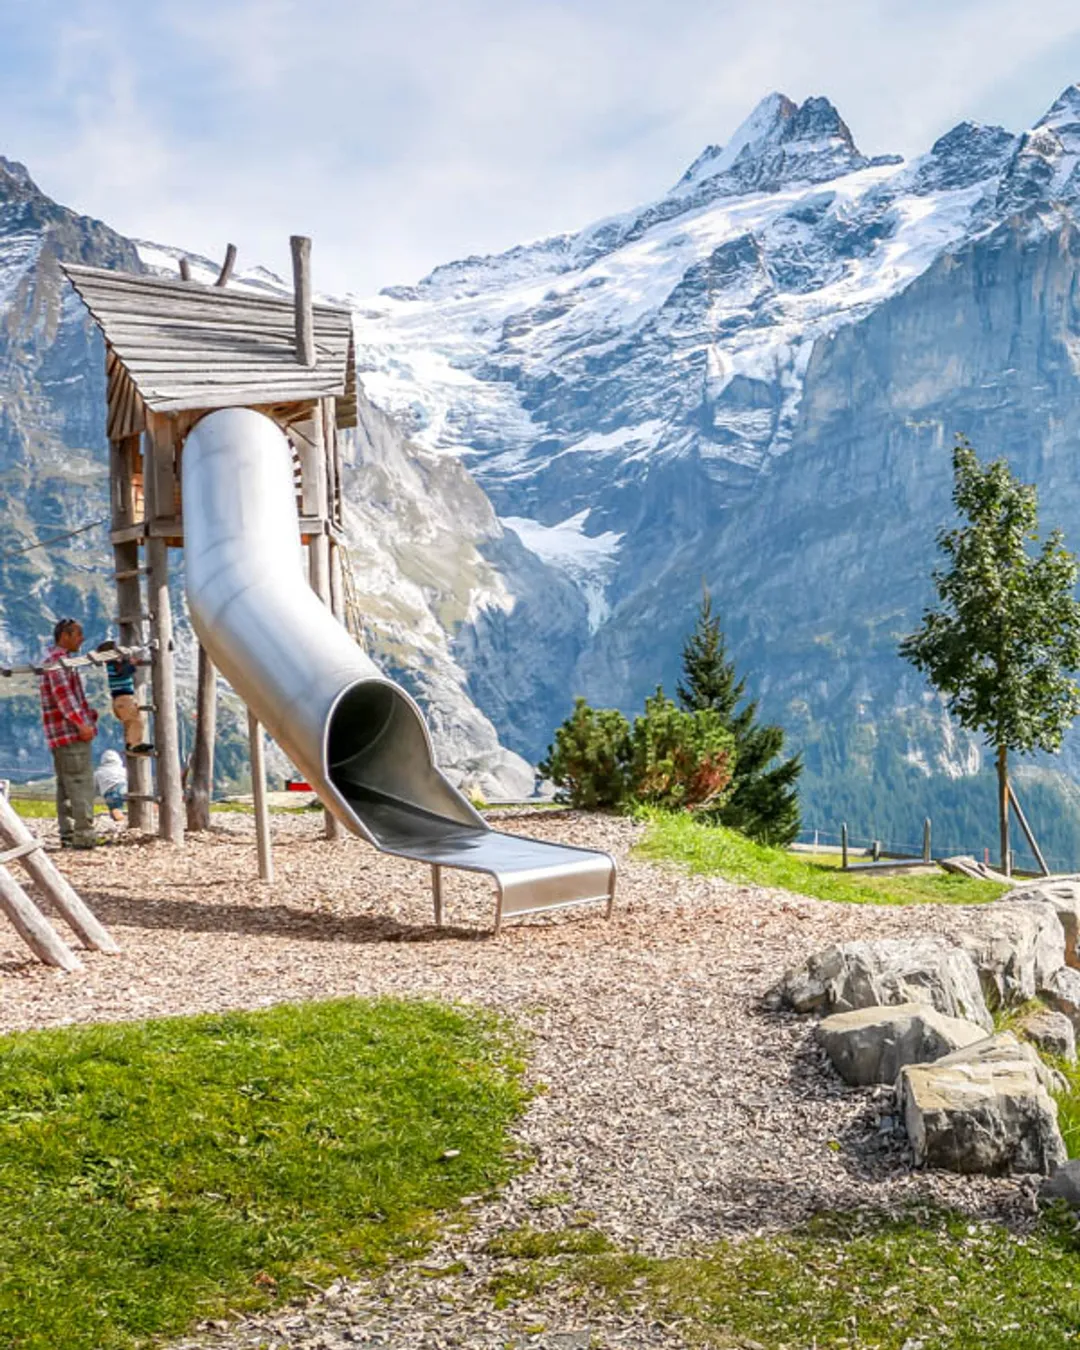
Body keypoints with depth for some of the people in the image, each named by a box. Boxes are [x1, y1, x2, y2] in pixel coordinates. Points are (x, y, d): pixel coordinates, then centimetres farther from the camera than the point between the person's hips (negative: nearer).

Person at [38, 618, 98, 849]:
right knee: (81, 783, -11)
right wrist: (81, 724, -26)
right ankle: (83, 835, -13)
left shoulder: (59, 659, 20)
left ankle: (67, 834, 14)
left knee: (66, 785, 11)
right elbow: (63, 695, -22)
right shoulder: (57, 660, -12)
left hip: (60, 736, 11)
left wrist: (89, 715, 18)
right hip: (71, 734, -11)